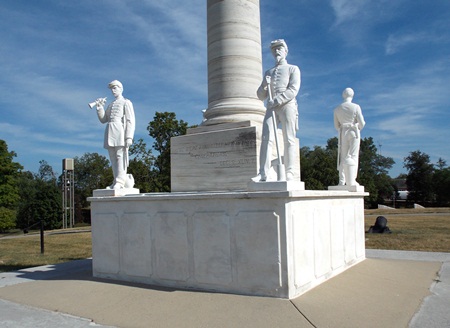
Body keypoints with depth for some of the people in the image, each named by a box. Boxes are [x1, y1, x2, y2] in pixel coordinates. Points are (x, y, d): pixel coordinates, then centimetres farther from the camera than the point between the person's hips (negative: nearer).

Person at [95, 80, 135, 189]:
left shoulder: (126, 103, 6)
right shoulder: (110, 105, 26)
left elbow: (130, 121, -4)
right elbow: (103, 120, 21)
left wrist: (129, 137, -14)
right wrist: (99, 108, 6)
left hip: (119, 132, -7)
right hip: (109, 132, 7)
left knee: (120, 156, -12)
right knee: (113, 158, 3)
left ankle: (120, 181, -15)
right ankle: (123, 182, 4)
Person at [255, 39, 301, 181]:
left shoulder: (293, 69, 13)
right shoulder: (268, 72, 27)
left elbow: (293, 90, -4)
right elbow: (261, 96, 21)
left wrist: (277, 100, -18)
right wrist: (264, 85, 0)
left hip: (287, 106, -3)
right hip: (271, 108, 3)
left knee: (289, 140, -7)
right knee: (267, 138, -13)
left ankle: (289, 174, -7)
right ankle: (263, 174, -19)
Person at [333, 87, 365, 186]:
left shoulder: (337, 109, 6)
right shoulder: (356, 107, -3)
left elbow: (336, 126, 9)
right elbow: (362, 123, -5)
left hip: (343, 133, 3)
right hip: (354, 132, -3)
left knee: (343, 156, 5)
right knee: (353, 156, -3)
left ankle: (342, 181, -2)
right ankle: (351, 181, -9)